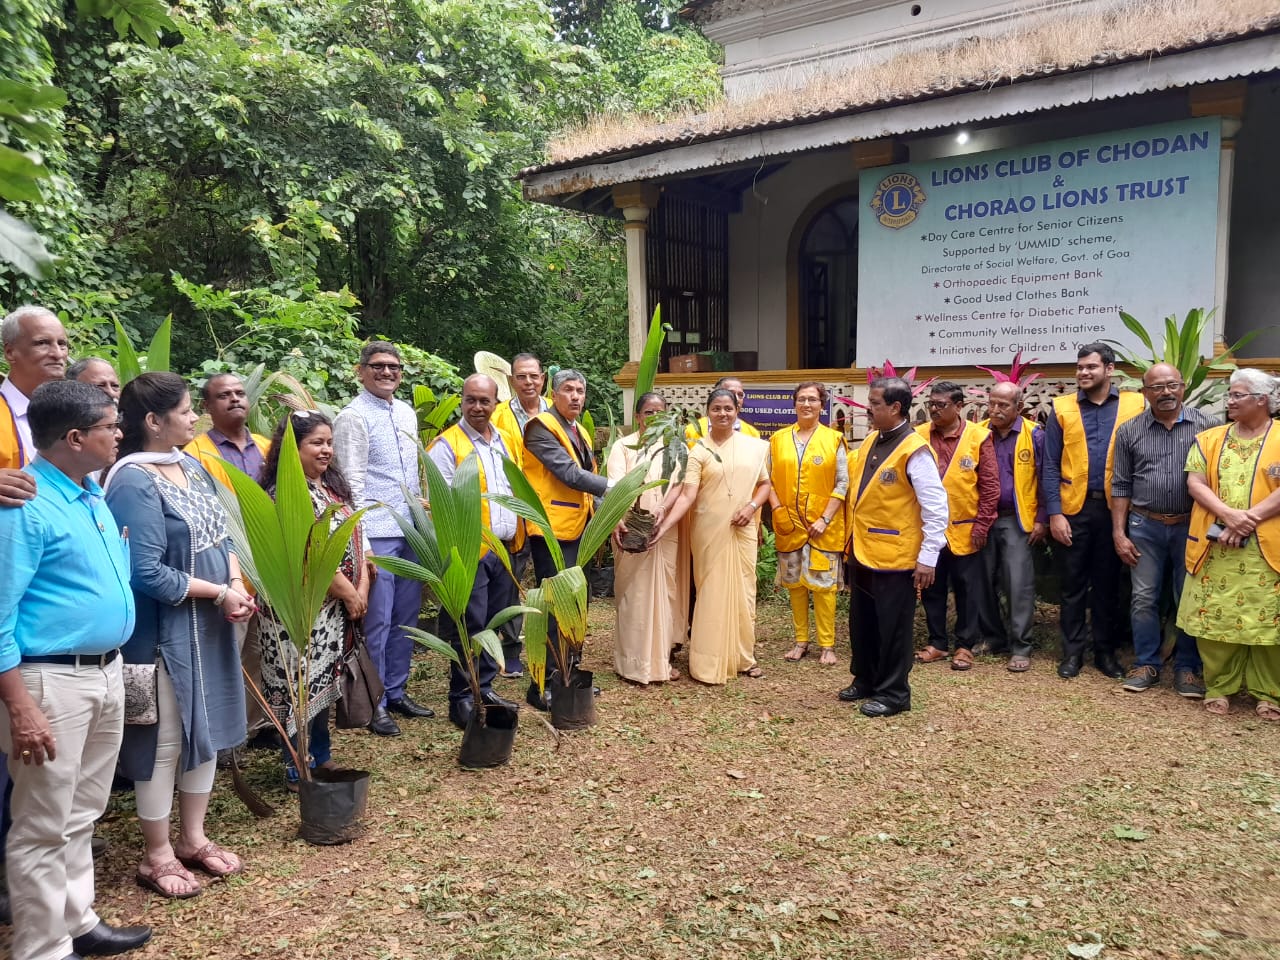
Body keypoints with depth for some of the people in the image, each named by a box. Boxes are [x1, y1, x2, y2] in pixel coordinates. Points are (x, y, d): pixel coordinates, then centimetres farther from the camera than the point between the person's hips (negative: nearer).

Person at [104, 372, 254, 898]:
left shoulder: (191, 467, 8)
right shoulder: (133, 483, -19)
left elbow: (219, 535, 12)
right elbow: (146, 573, -24)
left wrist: (237, 584, -6)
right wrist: (219, 593, -16)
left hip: (210, 629, 9)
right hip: (166, 634, -8)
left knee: (207, 730, 16)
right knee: (165, 739, 4)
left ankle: (193, 837, 33)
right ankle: (157, 855, 22)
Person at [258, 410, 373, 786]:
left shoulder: (334, 485, 12)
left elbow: (357, 537, 11)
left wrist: (362, 587, -1)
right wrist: (348, 593, -14)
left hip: (335, 610, 8)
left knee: (324, 679, 17)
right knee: (302, 682, 0)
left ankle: (321, 756, 30)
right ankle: (298, 768, 13)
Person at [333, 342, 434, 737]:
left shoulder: (407, 413, 14)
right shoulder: (353, 416, -8)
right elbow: (353, 480, -12)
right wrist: (361, 540, -15)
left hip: (412, 530, 7)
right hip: (377, 533, -7)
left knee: (405, 617, 14)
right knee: (377, 621, -1)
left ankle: (396, 692, 28)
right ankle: (373, 703, 12)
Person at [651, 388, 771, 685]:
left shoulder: (754, 447, 5)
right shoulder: (699, 451, -4)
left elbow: (764, 484, 11)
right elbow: (686, 495, -12)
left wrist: (752, 506, -8)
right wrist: (665, 525, -24)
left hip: (743, 529, 3)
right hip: (709, 530, -3)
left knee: (743, 591, 9)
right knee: (711, 592, 2)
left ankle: (743, 656, 21)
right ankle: (710, 662, 9)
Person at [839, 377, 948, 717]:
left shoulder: (914, 450, -17)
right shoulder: (870, 442, 9)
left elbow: (936, 507, -18)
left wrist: (928, 557, -18)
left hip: (895, 556, -8)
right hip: (862, 552, 8)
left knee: (891, 627, 5)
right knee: (862, 622, 18)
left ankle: (893, 693, 19)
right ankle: (865, 680, 34)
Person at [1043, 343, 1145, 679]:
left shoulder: (1134, 405, 1)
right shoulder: (1062, 409, 2)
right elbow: (1050, 467, 0)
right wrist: (1054, 513, -8)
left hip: (1115, 508, 0)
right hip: (1073, 508, 0)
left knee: (1108, 583, 11)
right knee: (1073, 584, 7)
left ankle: (1106, 650, 22)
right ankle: (1072, 651, 18)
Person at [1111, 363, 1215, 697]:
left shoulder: (1206, 426, -1)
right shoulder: (1129, 431, 2)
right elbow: (1121, 486, 4)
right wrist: (1119, 533, 0)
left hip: (1191, 527, -1)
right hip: (1144, 527, 1)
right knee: (1144, 599, 6)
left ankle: (1187, 668, 19)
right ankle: (1146, 664, 18)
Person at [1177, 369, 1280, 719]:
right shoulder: (1209, 439, 10)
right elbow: (1195, 483, 1)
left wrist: (1251, 517, -17)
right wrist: (1228, 514, -14)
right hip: (1215, 548, 3)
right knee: (1214, 618, 5)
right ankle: (1219, 687, 18)